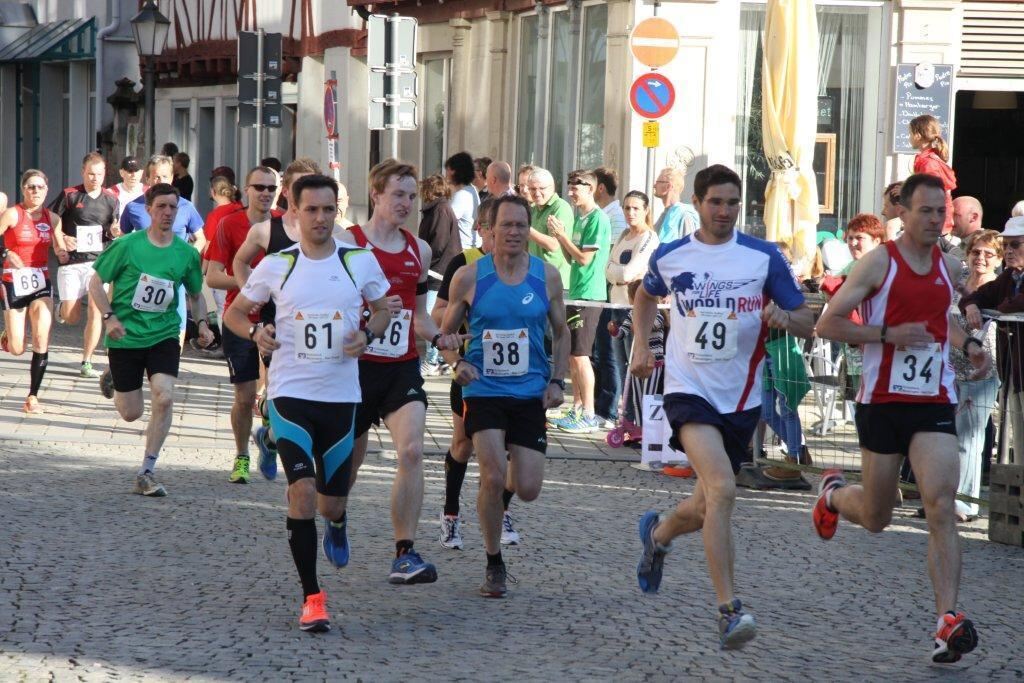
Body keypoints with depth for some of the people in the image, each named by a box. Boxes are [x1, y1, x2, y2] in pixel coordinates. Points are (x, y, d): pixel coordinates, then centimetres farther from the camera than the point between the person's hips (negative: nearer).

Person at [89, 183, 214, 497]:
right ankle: (112, 377, 42)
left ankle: (147, 473, -8)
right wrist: (109, 317, -14)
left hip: (164, 334, 2)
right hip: (125, 336, -2)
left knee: (164, 397, -20)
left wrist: (201, 324, -1)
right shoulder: (127, 245, -9)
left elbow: (196, 295, 15)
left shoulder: (187, 253, 0)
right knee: (131, 413, 5)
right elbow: (96, 283, -1)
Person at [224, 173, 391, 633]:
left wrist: (368, 334, -6)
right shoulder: (276, 265, -1)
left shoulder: (360, 261, 0)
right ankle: (312, 597, -7)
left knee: (332, 501, 8)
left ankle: (336, 524, 49)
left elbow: (382, 309, 15)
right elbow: (234, 312, 11)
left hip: (342, 396, 1)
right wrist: (255, 332, -11)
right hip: (290, 393, -1)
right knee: (302, 488, -16)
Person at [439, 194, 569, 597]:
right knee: (493, 479, -16)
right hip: (483, 392, -2)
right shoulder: (469, 277, -4)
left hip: (531, 393, 2)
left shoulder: (547, 276, 1)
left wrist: (557, 381, 1)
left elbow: (561, 332, 12)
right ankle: (494, 565, 5)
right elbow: (445, 333, 6)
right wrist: (457, 363, -14)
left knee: (528, 490, -3)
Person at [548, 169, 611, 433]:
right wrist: (559, 236, 3)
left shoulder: (598, 219, -12)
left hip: (589, 293, -9)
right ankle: (576, 410, 19)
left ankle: (588, 416, -5)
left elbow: (585, 258, -17)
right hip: (576, 292, 9)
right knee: (571, 355, 12)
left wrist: (562, 234, -12)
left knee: (580, 355, -8)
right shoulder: (579, 217, 15)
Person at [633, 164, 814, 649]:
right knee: (721, 488, -24)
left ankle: (659, 533, 48)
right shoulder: (670, 256, 3)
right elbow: (646, 296, 25)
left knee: (706, 509, 12)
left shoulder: (764, 257, -1)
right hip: (689, 389, -2)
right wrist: (640, 344, 10)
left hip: (740, 398, 2)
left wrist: (784, 317, -21)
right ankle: (729, 612, -24)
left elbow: (807, 323, 1)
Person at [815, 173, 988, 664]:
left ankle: (948, 622, -19)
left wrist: (968, 344, 10)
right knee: (876, 519, 10)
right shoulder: (879, 262, -8)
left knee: (941, 508, -15)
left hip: (935, 405, 3)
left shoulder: (949, 267, 8)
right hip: (883, 402, -3)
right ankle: (834, 493, 47)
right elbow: (828, 324, -9)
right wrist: (887, 335, -19)